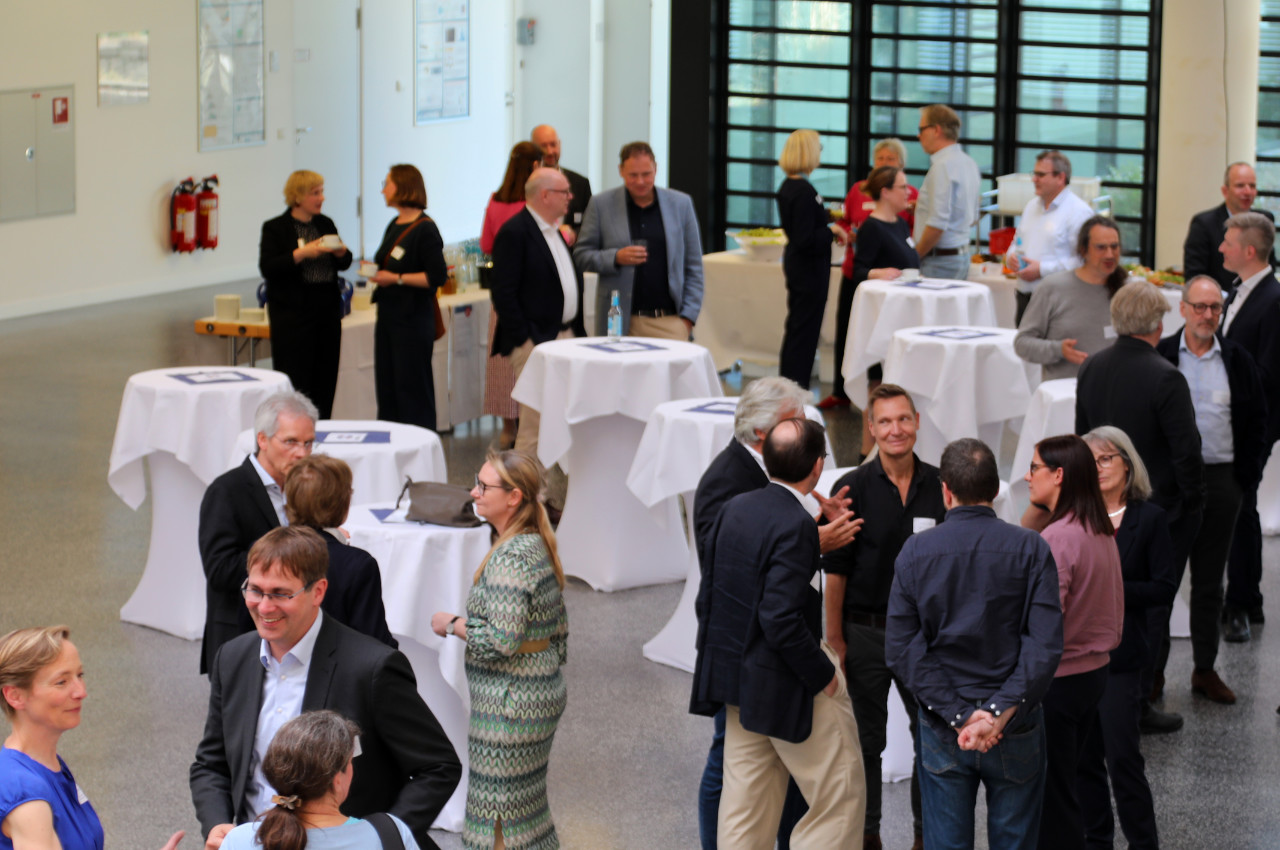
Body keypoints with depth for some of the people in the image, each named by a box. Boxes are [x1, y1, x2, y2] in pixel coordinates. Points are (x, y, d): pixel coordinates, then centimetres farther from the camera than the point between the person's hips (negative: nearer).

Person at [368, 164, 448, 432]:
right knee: (386, 386, 11)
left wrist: (396, 278, -18)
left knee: (412, 386, -3)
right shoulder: (394, 226, 13)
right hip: (389, 314, 9)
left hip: (412, 319, -9)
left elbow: (437, 276, -18)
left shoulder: (425, 229, -13)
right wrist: (376, 273, 3)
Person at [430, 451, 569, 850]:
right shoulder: (538, 545, 9)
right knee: (525, 801, 18)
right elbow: (559, 629, 15)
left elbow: (502, 640, -26)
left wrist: (452, 623, -12)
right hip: (543, 689, 10)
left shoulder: (511, 557, -21)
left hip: (511, 702, -10)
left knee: (501, 816, -2)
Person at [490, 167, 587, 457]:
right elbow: (503, 293, -17)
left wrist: (578, 331, 15)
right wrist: (524, 339, -19)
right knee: (534, 424, -9)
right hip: (535, 343, -9)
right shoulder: (514, 233, -12)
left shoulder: (555, 232, 17)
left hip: (564, 335, 9)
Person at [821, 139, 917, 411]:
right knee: (846, 330, 5)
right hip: (855, 271, 3)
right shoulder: (858, 190, 10)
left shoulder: (911, 194, 2)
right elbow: (843, 223, 16)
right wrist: (849, 234, -5)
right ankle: (840, 392, 16)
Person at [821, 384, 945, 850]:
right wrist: (834, 638, -8)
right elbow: (835, 570, -6)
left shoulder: (940, 486, 0)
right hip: (865, 632, -2)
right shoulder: (853, 488, -8)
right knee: (866, 739, 7)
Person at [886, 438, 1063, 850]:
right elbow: (1046, 643, -15)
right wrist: (1000, 713, -17)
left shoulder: (916, 550, -4)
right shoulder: (1031, 549, -7)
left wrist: (958, 715, -10)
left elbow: (901, 648, -8)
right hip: (1015, 731, -1)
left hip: (941, 733, 1)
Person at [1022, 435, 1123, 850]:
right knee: (1066, 780, 19)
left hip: (1059, 678, -9)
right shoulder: (1102, 532, 6)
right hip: (1096, 671, 9)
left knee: (1052, 790, 0)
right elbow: (1115, 605, 15)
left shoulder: (1057, 538, -21)